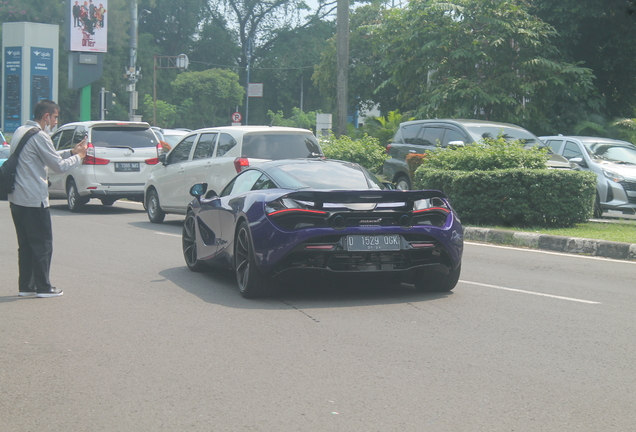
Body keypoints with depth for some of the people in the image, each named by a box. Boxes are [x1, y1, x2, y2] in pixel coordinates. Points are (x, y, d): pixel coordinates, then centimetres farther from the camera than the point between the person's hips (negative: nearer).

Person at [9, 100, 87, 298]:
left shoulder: (20, 131, 15)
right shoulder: (40, 136, -15)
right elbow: (58, 166, -11)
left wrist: (71, 152, 17)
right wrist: (78, 156, 4)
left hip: (16, 198, 9)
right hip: (34, 200, -9)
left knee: (25, 245, 13)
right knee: (42, 244, 0)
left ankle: (25, 286, 16)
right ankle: (43, 287, 5)